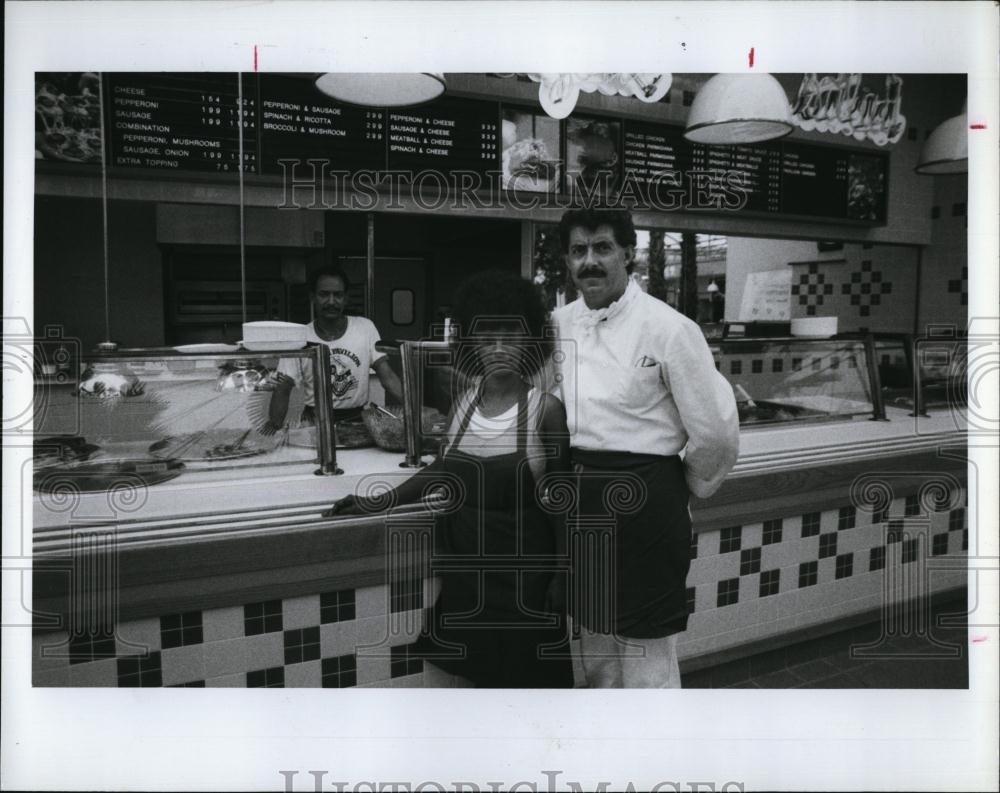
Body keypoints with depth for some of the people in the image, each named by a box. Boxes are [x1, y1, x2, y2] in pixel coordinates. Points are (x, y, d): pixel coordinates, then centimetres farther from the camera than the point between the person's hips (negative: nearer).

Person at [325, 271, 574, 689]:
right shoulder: (464, 399, 2)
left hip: (521, 571, -4)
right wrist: (377, 503, 10)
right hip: (463, 567, 5)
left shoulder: (545, 408, -11)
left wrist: (562, 576, -6)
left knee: (521, 674, 9)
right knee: (442, 669, 13)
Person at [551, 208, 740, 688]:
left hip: (643, 505, -5)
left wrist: (686, 486, 5)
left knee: (647, 661, 7)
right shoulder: (559, 323, 5)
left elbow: (717, 432, -9)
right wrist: (575, 478, 12)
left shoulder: (669, 329, -12)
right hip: (581, 504, 6)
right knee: (597, 659, 20)